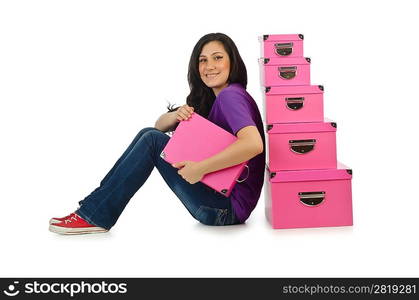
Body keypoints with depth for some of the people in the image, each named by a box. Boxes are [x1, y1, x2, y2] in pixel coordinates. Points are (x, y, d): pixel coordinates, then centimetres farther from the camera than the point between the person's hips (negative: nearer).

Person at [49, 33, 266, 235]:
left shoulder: (231, 95, -15)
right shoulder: (211, 99, 15)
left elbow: (254, 144, -34)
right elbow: (159, 125, 15)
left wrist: (199, 169, -30)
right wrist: (177, 115, -8)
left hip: (229, 207, -9)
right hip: (217, 194, 9)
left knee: (152, 141, -14)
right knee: (149, 134, 3)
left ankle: (94, 217, -9)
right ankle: (93, 209, 2)